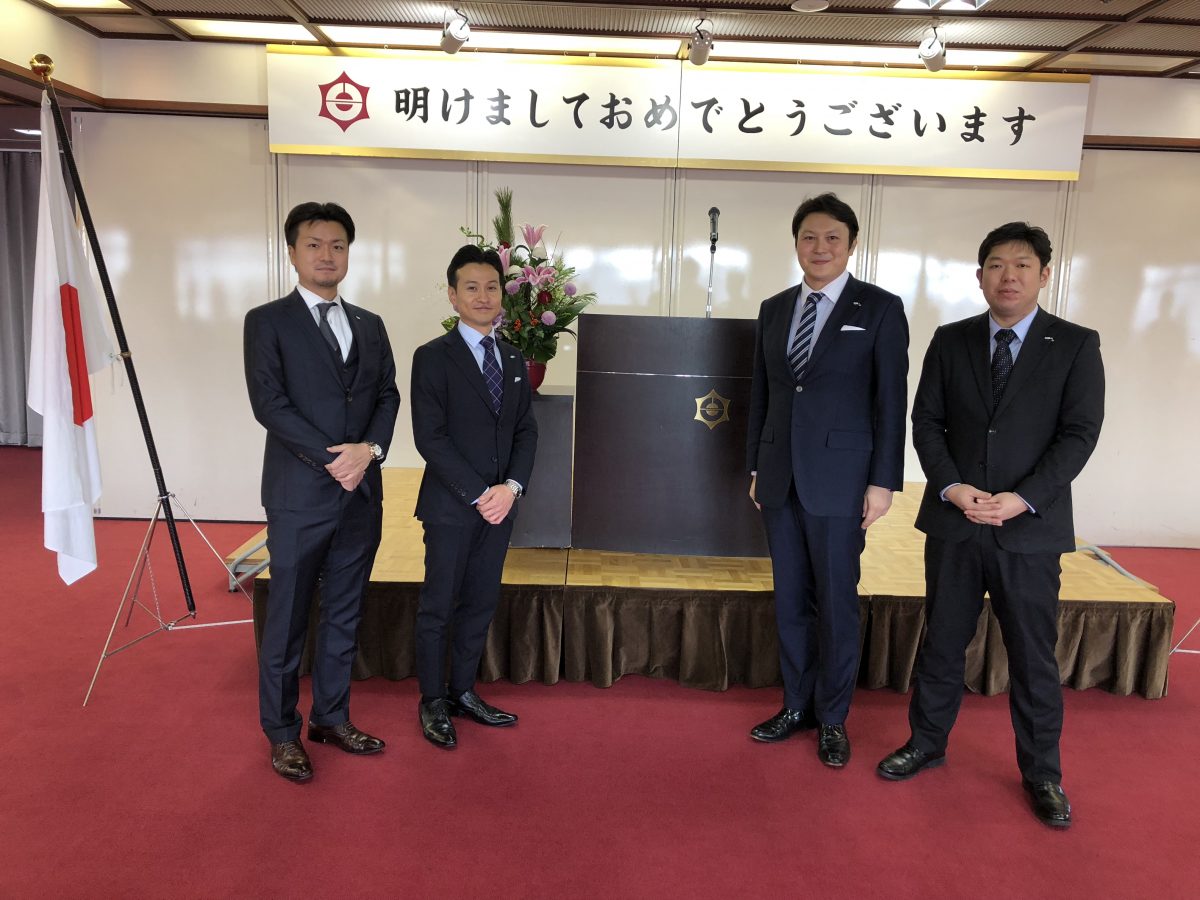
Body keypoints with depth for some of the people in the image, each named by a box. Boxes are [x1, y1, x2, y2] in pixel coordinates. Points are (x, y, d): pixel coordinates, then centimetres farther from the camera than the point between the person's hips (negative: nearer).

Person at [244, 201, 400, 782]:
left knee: (344, 614, 14)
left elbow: (387, 395, 7)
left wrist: (369, 449, -12)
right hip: (299, 494, -5)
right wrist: (333, 459, -16)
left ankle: (332, 718, 29)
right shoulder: (267, 321, -2)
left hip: (362, 494, 5)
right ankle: (282, 733, 22)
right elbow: (269, 404, -12)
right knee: (287, 620, 6)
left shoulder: (370, 326, 13)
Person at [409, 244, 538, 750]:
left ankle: (463, 692, 29)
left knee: (481, 604, 13)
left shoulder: (514, 360, 11)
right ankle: (432, 702, 22)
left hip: (500, 504, 5)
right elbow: (430, 437, -13)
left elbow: (526, 431, 8)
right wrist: (479, 493, -16)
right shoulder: (433, 358, -7)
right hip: (451, 505, -5)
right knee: (438, 607, 5)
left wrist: (511, 487, -8)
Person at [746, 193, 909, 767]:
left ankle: (832, 719, 22)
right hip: (780, 481, 5)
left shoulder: (880, 309, -3)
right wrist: (756, 467, 13)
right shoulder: (774, 309, 11)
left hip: (840, 481, -4)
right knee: (789, 601, 12)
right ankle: (797, 706, 28)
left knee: (836, 605, 5)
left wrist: (883, 482, -9)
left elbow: (891, 401, -6)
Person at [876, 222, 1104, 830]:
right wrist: (951, 487, -12)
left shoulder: (1075, 346, -1)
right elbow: (927, 420, 3)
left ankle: (1042, 774, 26)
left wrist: (1021, 499, -18)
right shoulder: (950, 341, 5)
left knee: (1033, 655, 8)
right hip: (953, 524, 2)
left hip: (1029, 529, -2)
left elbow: (1079, 434, -7)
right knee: (941, 642, 13)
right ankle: (927, 743, 31)